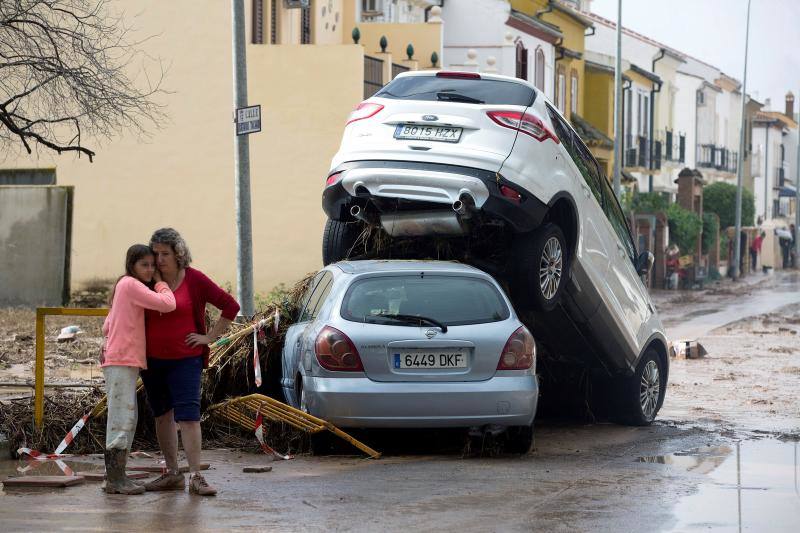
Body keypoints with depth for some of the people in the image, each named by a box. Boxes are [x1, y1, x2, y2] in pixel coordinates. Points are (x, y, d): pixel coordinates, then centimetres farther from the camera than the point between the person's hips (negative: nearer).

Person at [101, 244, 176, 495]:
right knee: (121, 418, -10)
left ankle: (116, 476, 10)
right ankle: (115, 479, -11)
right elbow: (168, 305, -16)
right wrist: (161, 282, -1)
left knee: (129, 419, 9)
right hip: (121, 361, -10)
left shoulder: (123, 286, 20)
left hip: (126, 363, 10)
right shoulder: (131, 284, -10)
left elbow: (107, 326, 23)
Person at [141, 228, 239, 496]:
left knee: (187, 415, -11)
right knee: (162, 415, 10)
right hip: (152, 360, 5)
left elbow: (230, 306, -4)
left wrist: (210, 337, -6)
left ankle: (196, 477, -10)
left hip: (185, 360, -5)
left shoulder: (194, 280, -6)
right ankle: (172, 474, 18)